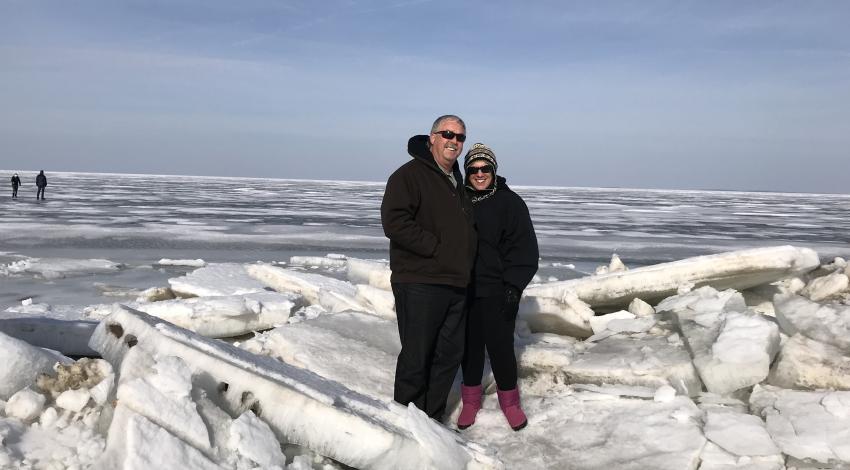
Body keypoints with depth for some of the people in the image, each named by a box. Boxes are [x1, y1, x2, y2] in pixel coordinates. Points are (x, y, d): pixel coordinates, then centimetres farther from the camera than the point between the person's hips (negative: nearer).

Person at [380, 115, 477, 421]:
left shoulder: (457, 183, 20)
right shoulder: (410, 175, -8)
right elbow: (394, 222, -20)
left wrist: (465, 263, 14)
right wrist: (437, 248, -19)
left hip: (455, 285, 8)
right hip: (419, 284, -8)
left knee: (450, 355, 13)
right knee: (416, 358, -2)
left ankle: (433, 419, 26)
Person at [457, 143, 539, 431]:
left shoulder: (510, 202, -5)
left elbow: (525, 250, -5)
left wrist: (514, 287, -12)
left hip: (498, 292, -3)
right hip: (465, 291, 3)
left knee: (500, 346, -1)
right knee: (470, 346, 11)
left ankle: (510, 401, 19)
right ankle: (470, 400, 27)